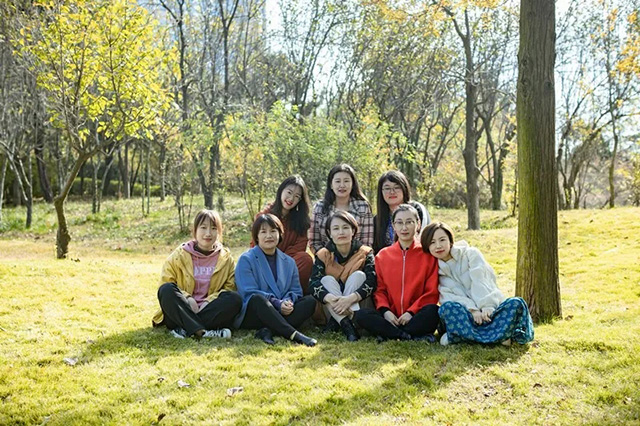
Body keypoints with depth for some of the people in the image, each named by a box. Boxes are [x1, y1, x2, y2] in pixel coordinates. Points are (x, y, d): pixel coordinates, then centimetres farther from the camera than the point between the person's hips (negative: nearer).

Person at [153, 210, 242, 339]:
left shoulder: (226, 258, 5)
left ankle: (185, 330, -31)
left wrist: (210, 300, -17)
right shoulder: (180, 255, 2)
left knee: (235, 299, -25)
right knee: (166, 290, -28)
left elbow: (230, 287, 1)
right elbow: (165, 284, -1)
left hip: (208, 308, 1)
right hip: (181, 312, 0)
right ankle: (201, 332, -39)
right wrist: (186, 298, -17)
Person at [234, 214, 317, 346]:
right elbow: (250, 293, -10)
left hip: (281, 313, 5)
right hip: (251, 314, -5)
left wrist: (288, 301, -15)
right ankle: (294, 334, -44)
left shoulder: (289, 262, 17)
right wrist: (277, 304, -22)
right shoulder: (246, 259, 0)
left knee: (310, 301, -17)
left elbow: (295, 290, 10)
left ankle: (268, 331, -35)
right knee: (258, 299, -37)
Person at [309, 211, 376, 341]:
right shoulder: (323, 255, -3)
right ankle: (347, 325, -44)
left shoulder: (365, 253, -5)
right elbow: (313, 284, -18)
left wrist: (351, 298, -39)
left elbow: (372, 281, -21)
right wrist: (331, 299, -39)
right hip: (333, 313, 1)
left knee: (359, 275, -21)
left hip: (357, 307, -1)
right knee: (327, 280, -23)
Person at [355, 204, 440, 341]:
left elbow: (432, 291, -1)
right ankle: (416, 336, -26)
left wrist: (412, 312, -14)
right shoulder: (382, 256, 12)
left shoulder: (428, 254, 4)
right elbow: (380, 289, 10)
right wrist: (385, 310, -10)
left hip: (416, 317, -2)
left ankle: (390, 334, -22)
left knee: (433, 311, -34)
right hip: (391, 317, 2)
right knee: (361, 315, -25)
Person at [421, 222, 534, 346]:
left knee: (516, 303, -27)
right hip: (466, 315, -1)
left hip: (489, 310, 1)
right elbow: (449, 296, -6)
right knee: (447, 307, -32)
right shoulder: (436, 273, 10)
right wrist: (472, 309, -23)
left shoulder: (471, 254, 10)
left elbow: (480, 281, -5)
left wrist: (487, 306, -21)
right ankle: (499, 336, -36)